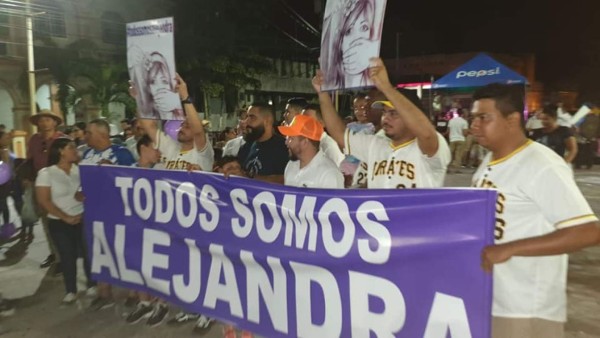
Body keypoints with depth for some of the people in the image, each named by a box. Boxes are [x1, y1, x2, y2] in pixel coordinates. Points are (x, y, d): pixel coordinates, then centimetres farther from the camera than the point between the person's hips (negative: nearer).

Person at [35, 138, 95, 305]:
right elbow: (44, 201, -10)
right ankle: (71, 291, 21)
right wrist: (66, 217, -14)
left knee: (88, 252, 2)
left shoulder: (79, 169, -1)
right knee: (67, 256, 5)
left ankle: (92, 285, 21)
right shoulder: (46, 173, -8)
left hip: (82, 218, 2)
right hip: (59, 223, -2)